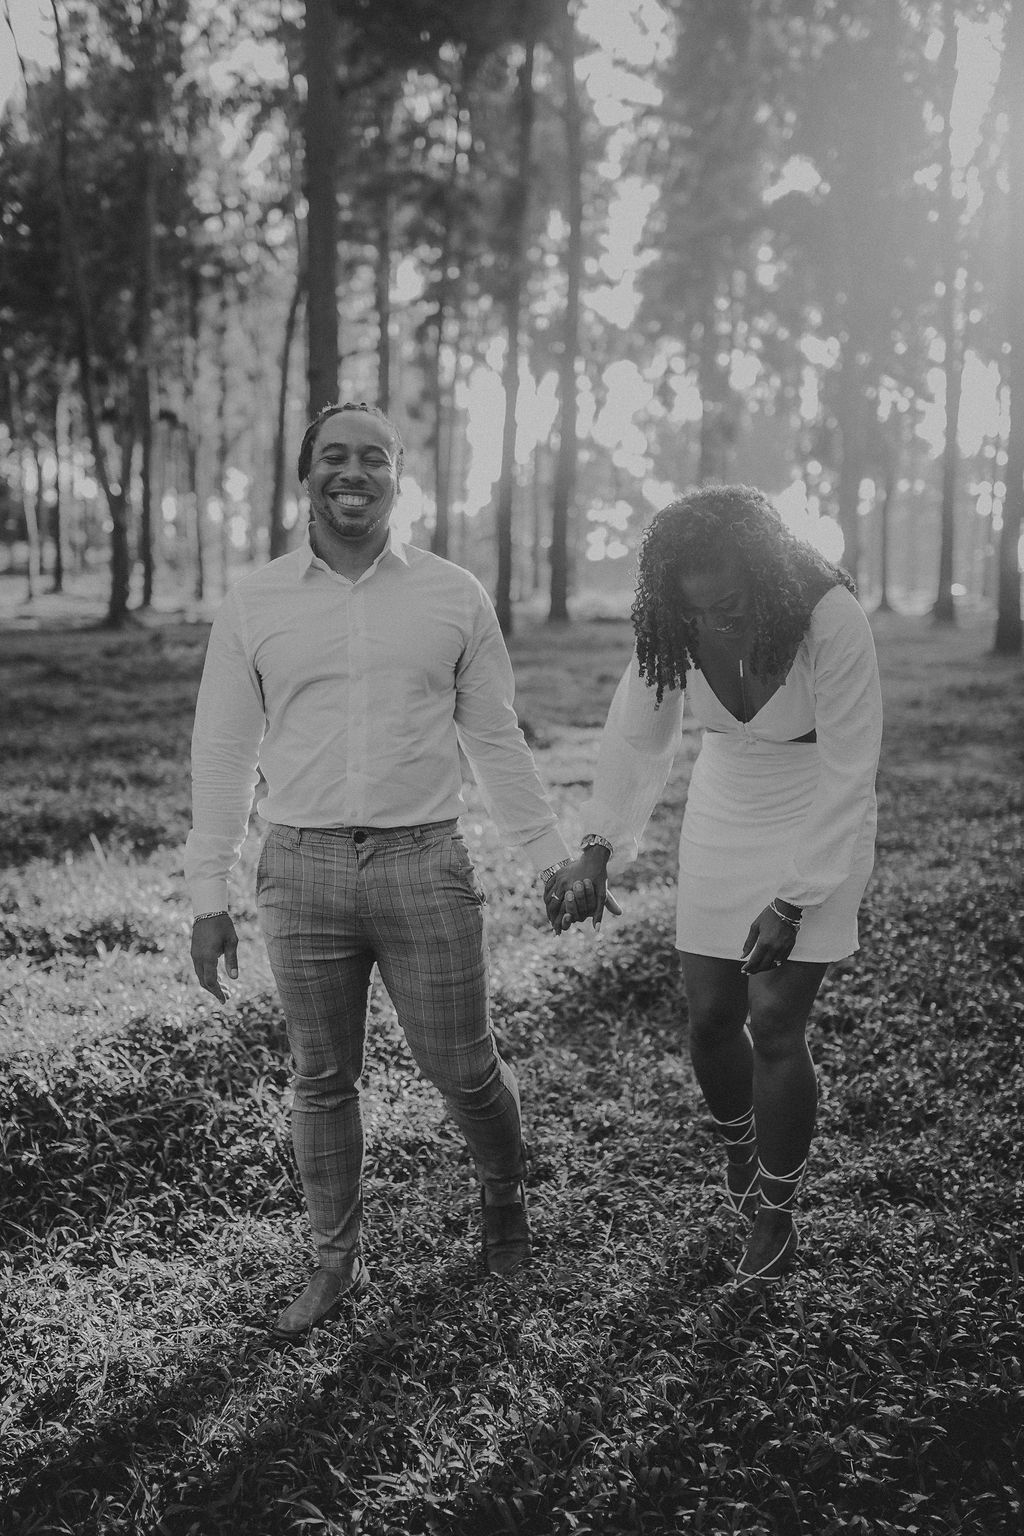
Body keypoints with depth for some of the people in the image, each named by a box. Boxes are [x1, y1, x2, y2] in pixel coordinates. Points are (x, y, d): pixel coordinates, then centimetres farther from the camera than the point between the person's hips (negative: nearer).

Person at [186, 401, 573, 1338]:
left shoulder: (455, 598, 2)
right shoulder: (254, 606, 2)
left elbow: (497, 741, 8)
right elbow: (223, 753, 6)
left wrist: (553, 858, 9)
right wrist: (208, 898, 4)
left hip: (426, 865, -1)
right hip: (302, 872, 1)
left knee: (464, 1071, 7)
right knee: (323, 1082, 11)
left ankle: (505, 1195, 38)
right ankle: (338, 1262, 29)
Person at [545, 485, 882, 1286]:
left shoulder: (832, 621, -29)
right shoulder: (672, 627, -17)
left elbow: (848, 773, -23)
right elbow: (636, 739, -8)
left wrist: (793, 901, -21)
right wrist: (598, 851, -20)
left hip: (821, 827, -4)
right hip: (724, 821, 4)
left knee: (775, 1023, -7)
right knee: (710, 1017, 6)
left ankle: (776, 1220, 15)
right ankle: (741, 1145, 39)